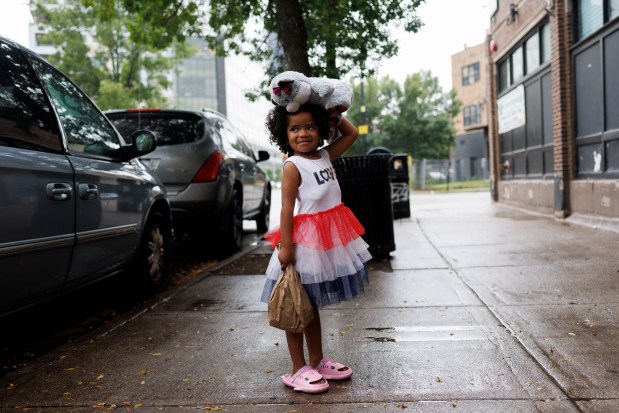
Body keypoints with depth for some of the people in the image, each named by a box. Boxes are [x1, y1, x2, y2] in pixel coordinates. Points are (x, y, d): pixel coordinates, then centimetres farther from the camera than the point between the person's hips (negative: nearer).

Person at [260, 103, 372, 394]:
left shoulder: (325, 156, 8)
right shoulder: (292, 166, -12)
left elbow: (352, 133, 17)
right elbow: (287, 208, -17)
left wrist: (333, 113, 11)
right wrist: (286, 246, -21)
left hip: (329, 239, 7)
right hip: (305, 240, -7)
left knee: (313, 306, 18)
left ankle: (318, 361, 30)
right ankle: (298, 370, 15)